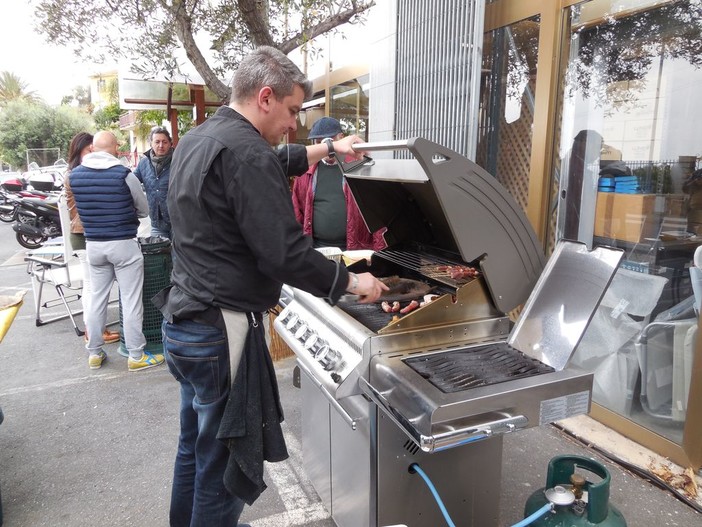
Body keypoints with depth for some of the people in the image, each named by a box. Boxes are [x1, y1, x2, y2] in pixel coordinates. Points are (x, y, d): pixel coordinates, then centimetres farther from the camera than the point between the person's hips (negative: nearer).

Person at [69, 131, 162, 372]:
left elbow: (80, 208, 12)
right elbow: (144, 211, -1)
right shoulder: (124, 175, -14)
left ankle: (94, 353, 25)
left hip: (93, 244, 5)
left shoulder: (74, 175, 0)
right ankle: (136, 356, 9)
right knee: (130, 301, 2)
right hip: (124, 244, -5)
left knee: (97, 299, 15)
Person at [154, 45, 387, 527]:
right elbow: (285, 255, -24)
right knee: (224, 462, 7)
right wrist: (353, 281, -11)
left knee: (195, 445, 25)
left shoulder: (197, 140, 11)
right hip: (222, 329, -10)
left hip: (183, 321, 10)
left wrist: (328, 149, 27)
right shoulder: (244, 151, -20)